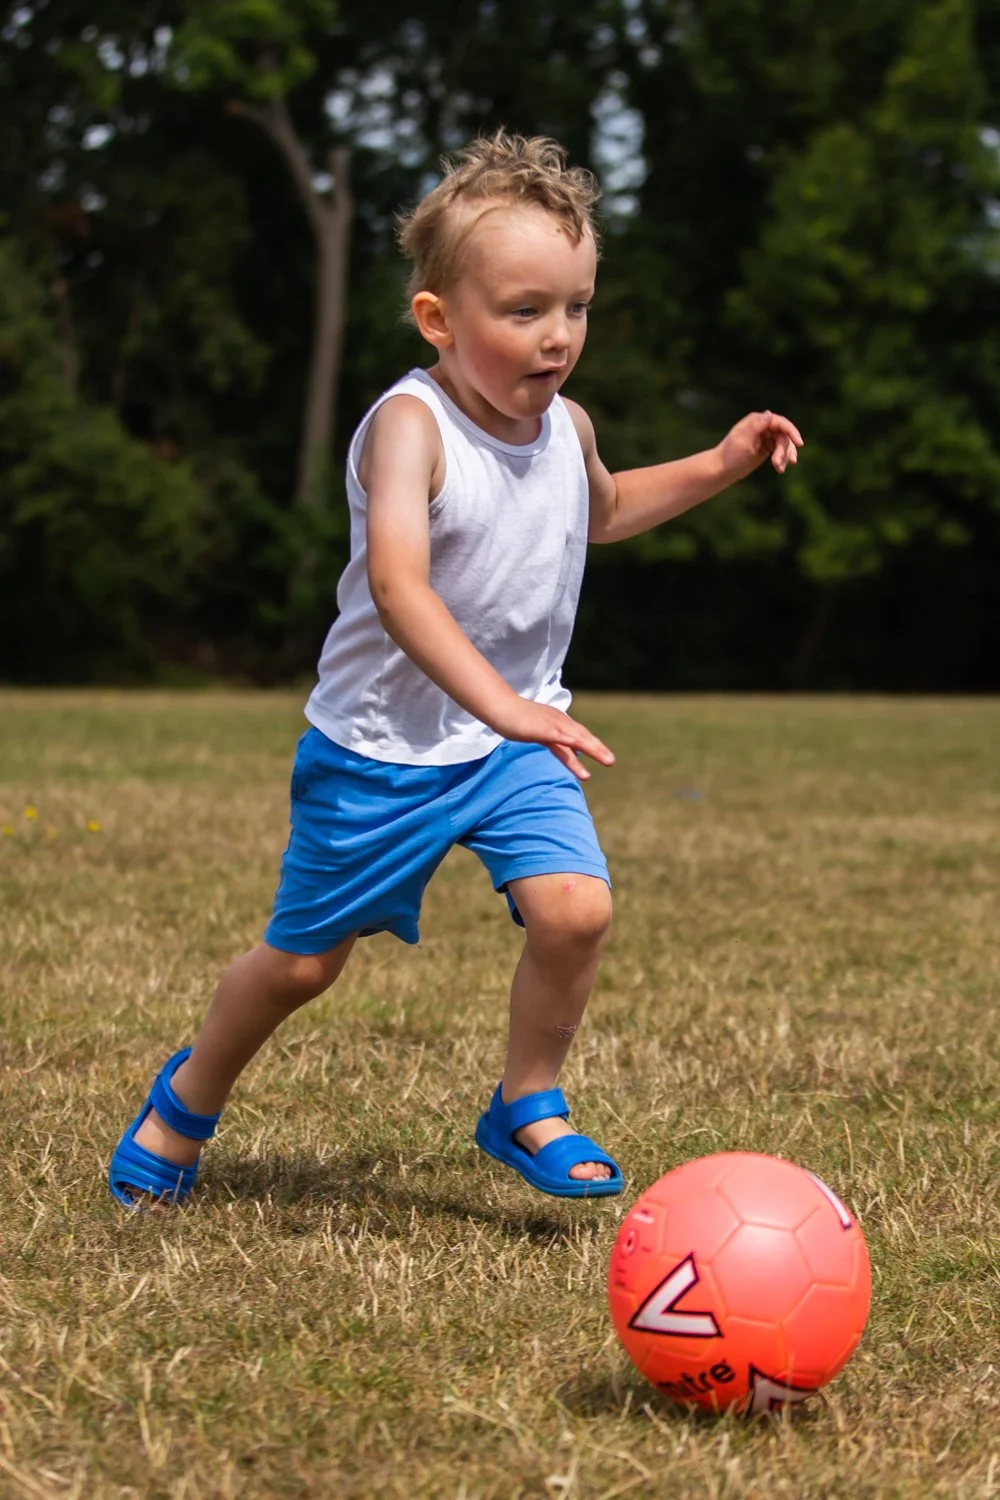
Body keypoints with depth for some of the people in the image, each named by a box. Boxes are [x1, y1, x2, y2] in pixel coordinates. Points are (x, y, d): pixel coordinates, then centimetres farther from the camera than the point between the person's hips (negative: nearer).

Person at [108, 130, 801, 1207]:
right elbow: (397, 584, -37)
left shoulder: (566, 426, -2)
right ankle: (191, 1095, 37)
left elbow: (599, 511, 24)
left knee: (574, 908, -18)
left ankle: (526, 1107, 6)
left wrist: (718, 467, 11)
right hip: (382, 744, -5)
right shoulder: (410, 424, -23)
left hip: (518, 738, 5)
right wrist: (501, 704, -48)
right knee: (304, 958, 8)